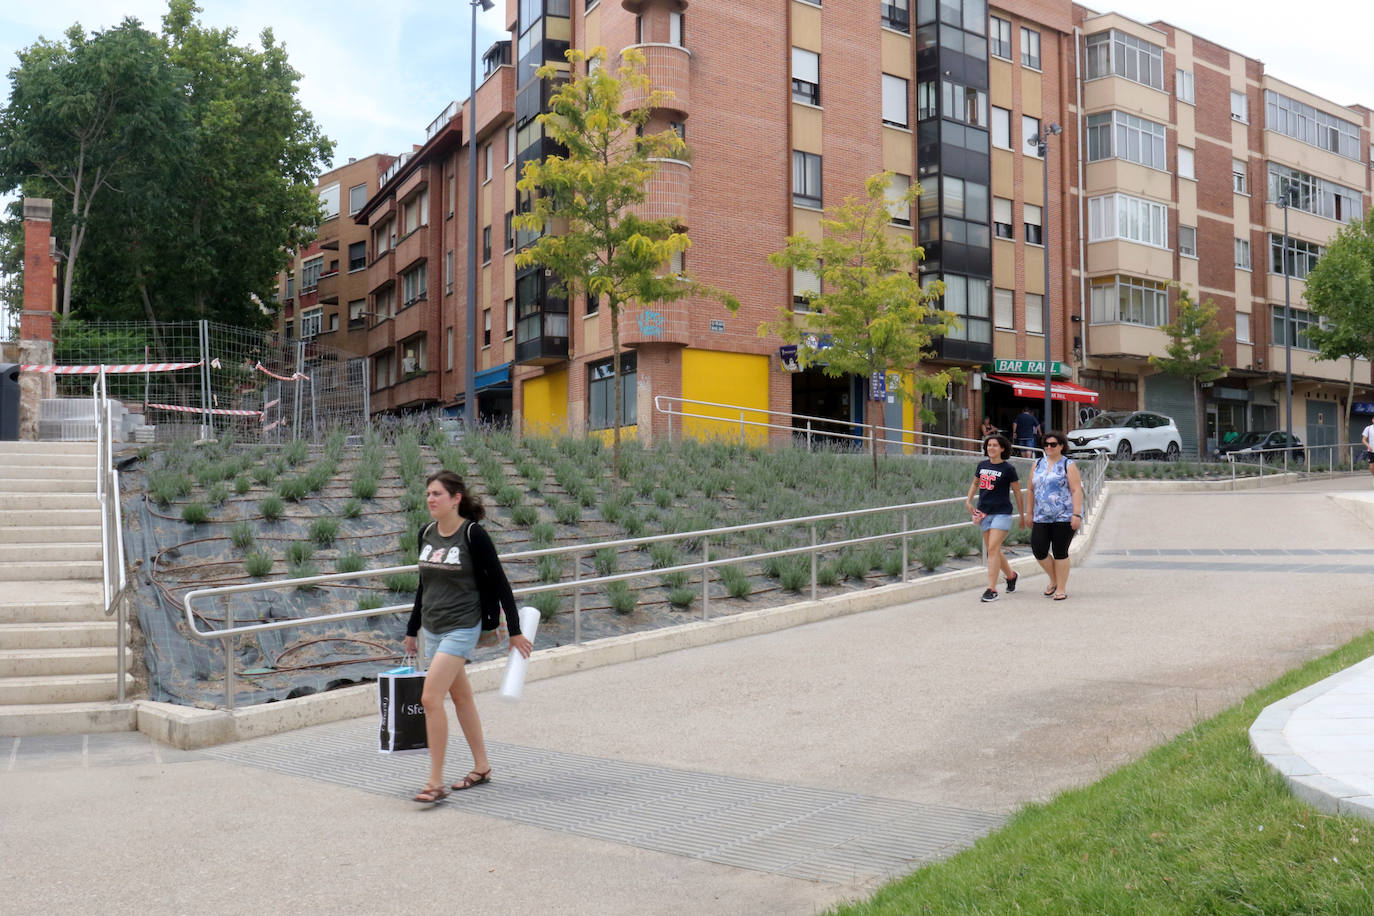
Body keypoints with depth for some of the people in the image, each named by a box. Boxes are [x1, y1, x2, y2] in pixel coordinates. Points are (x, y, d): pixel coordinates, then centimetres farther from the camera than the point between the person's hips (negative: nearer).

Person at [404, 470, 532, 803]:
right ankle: (482, 767, 30)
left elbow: (500, 583, -8)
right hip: (433, 628, 7)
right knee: (461, 696, 16)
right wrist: (412, 629, 21)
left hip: (461, 628, -7)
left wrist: (515, 631, -6)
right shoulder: (426, 534, 6)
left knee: (430, 698, -15)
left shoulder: (473, 534, -13)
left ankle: (436, 783, -8)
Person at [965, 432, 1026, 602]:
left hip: (1002, 513, -6)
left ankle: (992, 589, -12)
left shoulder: (1008, 468, -6)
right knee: (992, 551, 12)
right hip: (984, 513, 6)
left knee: (993, 549, -14)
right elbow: (975, 483, 25)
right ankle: (1011, 576, 36)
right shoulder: (982, 465, 8)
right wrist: (968, 501, 12)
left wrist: (1022, 515, 6)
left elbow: (1017, 492, 1)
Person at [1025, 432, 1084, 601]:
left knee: (1060, 552, -2)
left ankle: (1061, 589, 8)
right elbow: (1031, 490, 16)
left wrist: (1077, 515, -16)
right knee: (1038, 550, -4)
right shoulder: (1038, 464, 13)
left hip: (1064, 517, -5)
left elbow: (1077, 491, -8)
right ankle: (1054, 580, 20)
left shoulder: (1068, 465, -1)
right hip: (1041, 517, 5)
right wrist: (1030, 513, 13)